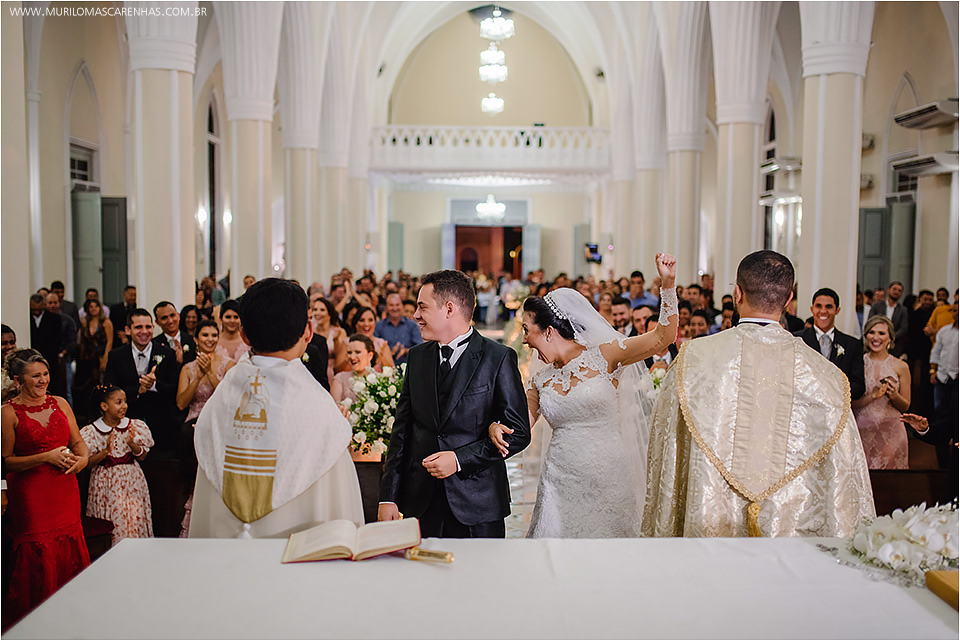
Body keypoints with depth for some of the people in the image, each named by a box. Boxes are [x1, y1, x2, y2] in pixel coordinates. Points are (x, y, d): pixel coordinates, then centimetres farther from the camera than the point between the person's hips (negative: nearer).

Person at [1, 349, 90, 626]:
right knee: (37, 556, -3)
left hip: (65, 490, 5)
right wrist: (46, 457, -15)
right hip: (30, 494, -4)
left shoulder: (60, 404, 9)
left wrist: (83, 457, -8)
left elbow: (78, 441, 13)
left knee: (70, 550, 6)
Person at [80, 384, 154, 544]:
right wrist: (106, 450, -19)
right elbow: (88, 463, -4)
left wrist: (132, 444, -14)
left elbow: (142, 456, 5)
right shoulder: (91, 432, -4)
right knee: (110, 526, -2)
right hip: (106, 486, -2)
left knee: (134, 519, 0)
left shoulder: (134, 426, 2)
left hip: (131, 483, 2)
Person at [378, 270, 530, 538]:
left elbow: (519, 432, -8)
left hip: (478, 504, -4)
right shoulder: (417, 356, 8)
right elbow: (402, 431, 8)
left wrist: (460, 459, -16)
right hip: (421, 501, 4)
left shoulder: (499, 358, -7)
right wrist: (388, 496, 2)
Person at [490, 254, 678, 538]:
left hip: (608, 480, -3)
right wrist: (497, 427, -9)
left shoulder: (603, 356, -5)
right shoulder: (541, 380, 8)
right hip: (561, 482, 4)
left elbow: (662, 337, -12)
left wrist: (668, 284, -22)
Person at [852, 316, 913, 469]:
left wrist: (894, 395, -11)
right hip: (863, 431, 0)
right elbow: (849, 402, -3)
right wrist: (873, 395, -16)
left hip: (891, 432, 0)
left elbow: (905, 406, 8)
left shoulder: (900, 367, 3)